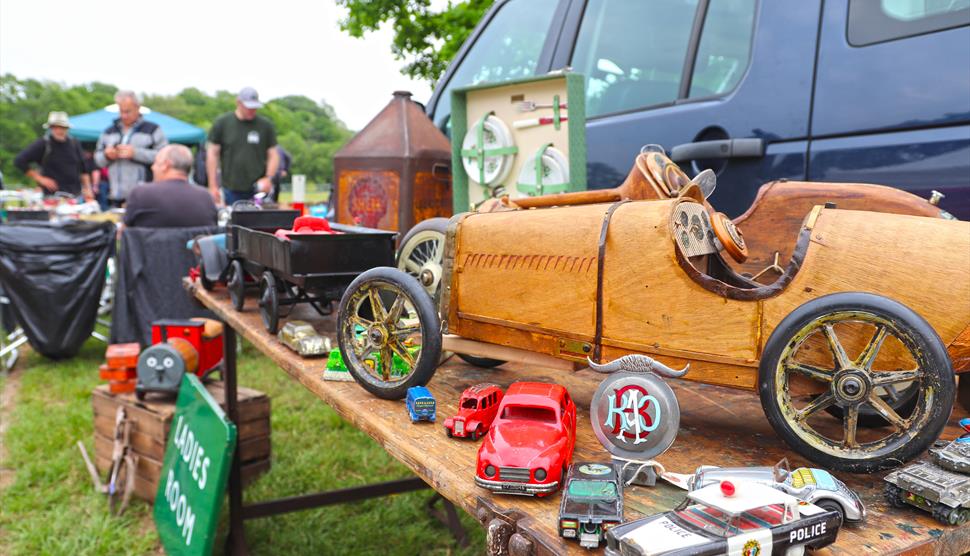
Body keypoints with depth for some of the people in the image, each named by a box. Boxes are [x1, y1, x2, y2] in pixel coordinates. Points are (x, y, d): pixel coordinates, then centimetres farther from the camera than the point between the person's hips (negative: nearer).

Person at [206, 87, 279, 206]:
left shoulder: (266, 125, 6)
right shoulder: (221, 123, 4)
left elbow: (273, 155, 9)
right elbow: (212, 154, 6)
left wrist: (268, 178, -8)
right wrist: (213, 186, 1)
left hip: (258, 189, 0)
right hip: (231, 190, 0)